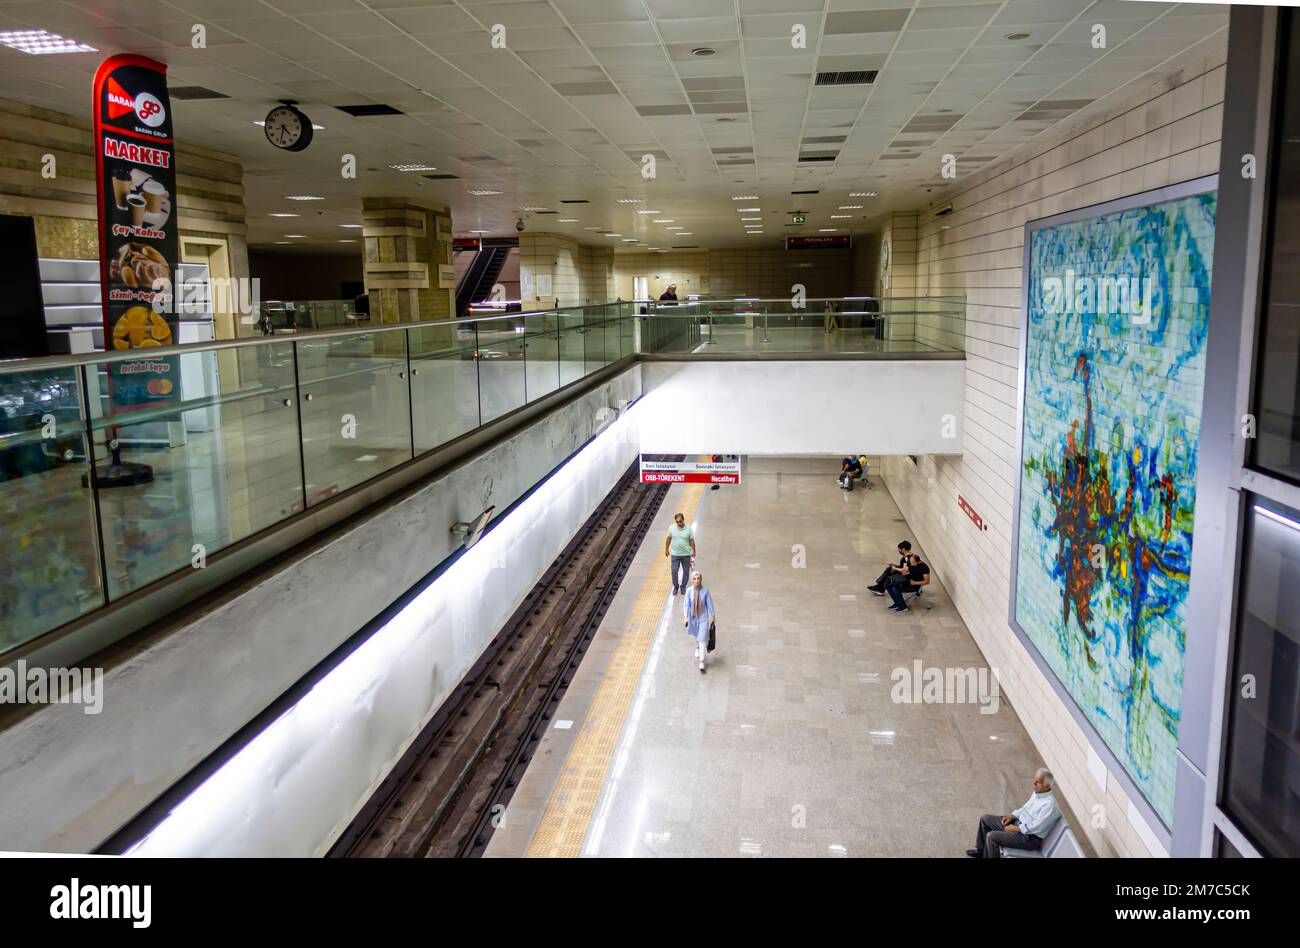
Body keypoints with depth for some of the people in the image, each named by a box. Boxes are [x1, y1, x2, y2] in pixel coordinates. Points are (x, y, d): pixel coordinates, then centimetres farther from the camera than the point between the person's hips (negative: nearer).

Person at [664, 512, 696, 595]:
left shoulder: (689, 529, -11)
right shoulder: (671, 528, -8)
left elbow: (692, 541, -4)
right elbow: (668, 539, 5)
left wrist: (693, 553, -2)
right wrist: (666, 549, 11)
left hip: (686, 554, 0)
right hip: (675, 554, 1)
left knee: (686, 571, 10)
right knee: (674, 571, 1)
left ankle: (683, 586, 30)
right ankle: (676, 586, 22)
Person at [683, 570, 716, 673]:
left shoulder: (705, 590, -15)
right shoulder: (689, 591, -13)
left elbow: (709, 604, -5)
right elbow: (686, 605, -11)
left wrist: (713, 616, 3)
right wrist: (686, 618, -19)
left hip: (703, 617, -2)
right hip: (693, 617, 2)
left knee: (702, 638, -8)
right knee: (695, 635, 25)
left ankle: (701, 662, -3)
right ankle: (697, 648, 57)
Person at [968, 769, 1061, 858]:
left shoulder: (1049, 805, -27)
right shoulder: (1037, 792, 1)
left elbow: (1035, 827, -26)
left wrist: (1015, 828, -17)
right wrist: (1012, 816, 3)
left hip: (1030, 838, -10)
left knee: (991, 836, -23)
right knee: (985, 818, 8)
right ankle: (981, 851, 24)